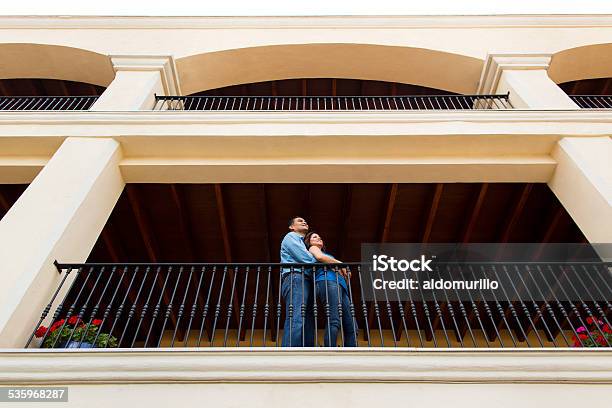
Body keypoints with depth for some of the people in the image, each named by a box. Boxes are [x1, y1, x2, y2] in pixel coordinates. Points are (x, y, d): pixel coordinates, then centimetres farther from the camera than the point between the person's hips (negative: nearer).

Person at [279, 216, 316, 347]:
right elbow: (307, 259, -4)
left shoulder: (302, 244, 38)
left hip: (306, 281, 9)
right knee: (296, 320, -25)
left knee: (308, 324, -5)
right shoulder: (291, 236, 11)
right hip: (295, 278, -9)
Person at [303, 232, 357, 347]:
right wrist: (340, 264, 4)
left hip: (340, 285, 8)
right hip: (328, 281, -8)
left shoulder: (327, 254, 40)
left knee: (351, 328, -6)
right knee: (334, 320, -28)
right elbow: (320, 257, -6)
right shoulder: (312, 248, 22)